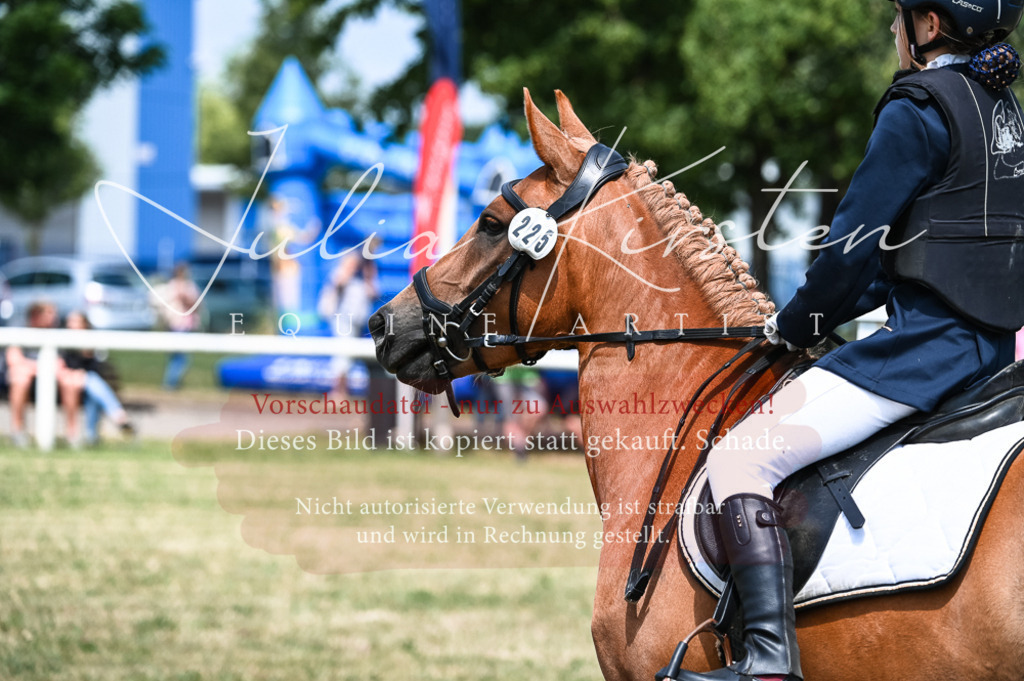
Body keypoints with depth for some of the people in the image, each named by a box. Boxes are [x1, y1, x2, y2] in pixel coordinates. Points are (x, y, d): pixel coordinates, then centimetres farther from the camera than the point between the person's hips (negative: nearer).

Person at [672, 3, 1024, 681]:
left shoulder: (918, 108, -12)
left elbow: (856, 243, -10)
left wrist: (797, 325, 6)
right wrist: (822, 313, 21)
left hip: (930, 345, -10)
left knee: (740, 458, -13)